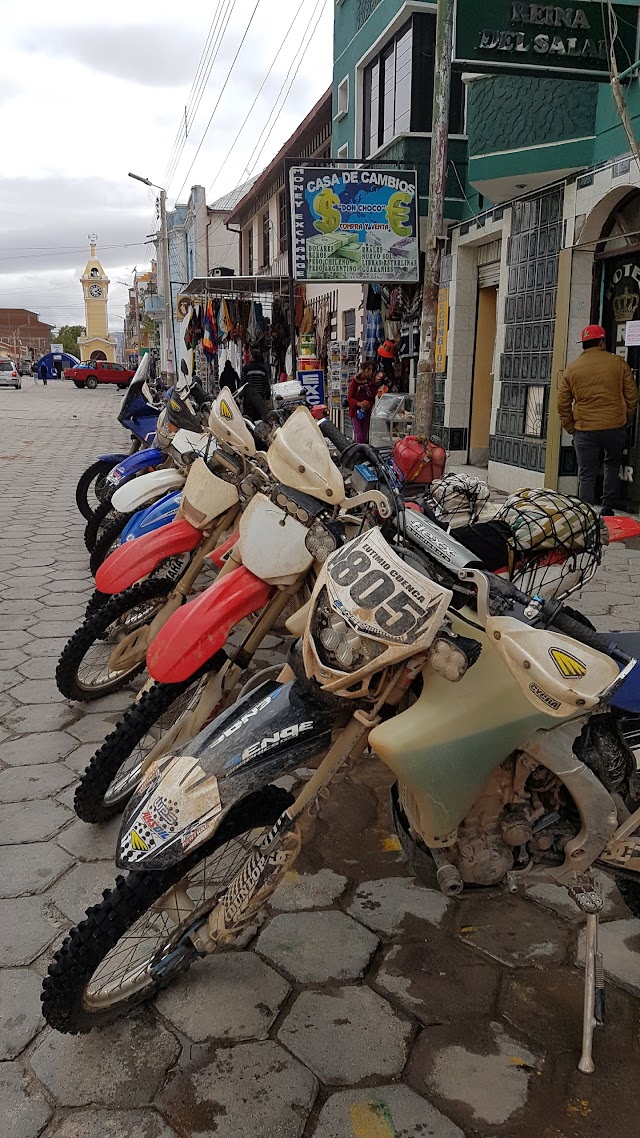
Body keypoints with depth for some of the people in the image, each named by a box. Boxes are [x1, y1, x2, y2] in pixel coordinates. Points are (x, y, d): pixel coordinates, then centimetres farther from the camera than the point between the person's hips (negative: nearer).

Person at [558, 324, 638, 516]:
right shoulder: (619, 363, 1)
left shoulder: (572, 369, 3)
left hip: (584, 430, 0)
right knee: (612, 465, 21)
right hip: (615, 427, 0)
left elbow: (563, 404, 4)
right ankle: (607, 509, 18)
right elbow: (632, 396, 4)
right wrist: (626, 421, 17)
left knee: (586, 475, 5)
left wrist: (571, 428, 13)